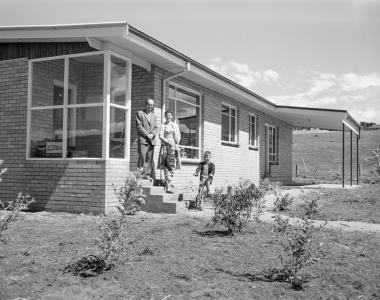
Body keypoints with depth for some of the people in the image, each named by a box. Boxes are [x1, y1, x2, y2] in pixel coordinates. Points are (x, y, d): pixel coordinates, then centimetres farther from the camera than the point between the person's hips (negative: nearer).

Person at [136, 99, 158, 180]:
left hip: (152, 140, 5)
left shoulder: (154, 116, 23)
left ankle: (148, 174, 2)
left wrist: (152, 134, -5)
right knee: (142, 157, -12)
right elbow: (139, 126, -4)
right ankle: (141, 174, -10)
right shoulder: (140, 113, 6)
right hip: (143, 139, -5)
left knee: (149, 158, 1)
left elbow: (156, 128, 16)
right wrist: (147, 134, -11)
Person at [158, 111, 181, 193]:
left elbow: (178, 136, 13)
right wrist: (168, 142, -15)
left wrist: (176, 144, -2)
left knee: (172, 166, -1)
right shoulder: (163, 125, 4)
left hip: (174, 147, 4)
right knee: (166, 166, -9)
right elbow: (160, 136, -5)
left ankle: (168, 185, 5)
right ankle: (168, 187, -11)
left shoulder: (175, 125, 15)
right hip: (165, 146, -4)